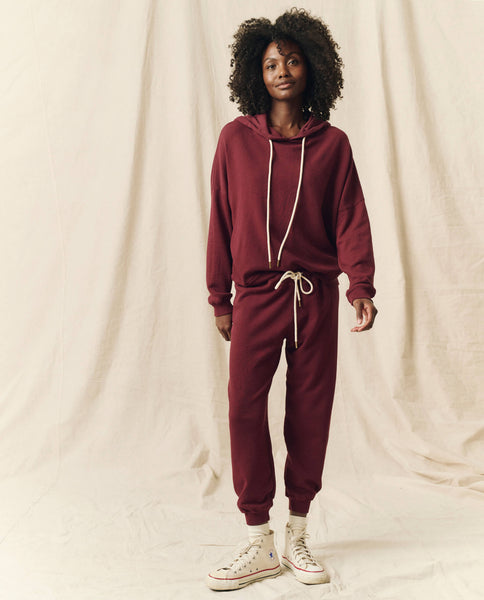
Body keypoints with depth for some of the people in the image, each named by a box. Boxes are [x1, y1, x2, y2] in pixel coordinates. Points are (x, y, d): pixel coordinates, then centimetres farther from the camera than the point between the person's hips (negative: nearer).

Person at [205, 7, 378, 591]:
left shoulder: (332, 143, 5)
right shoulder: (236, 138, 5)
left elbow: (350, 218, 3)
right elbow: (221, 219, 7)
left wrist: (361, 286, -11)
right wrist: (219, 297, 7)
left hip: (316, 295, 1)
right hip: (257, 293, 0)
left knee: (310, 410, 4)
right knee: (244, 406, -8)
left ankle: (296, 537, 18)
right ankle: (259, 543, 4)